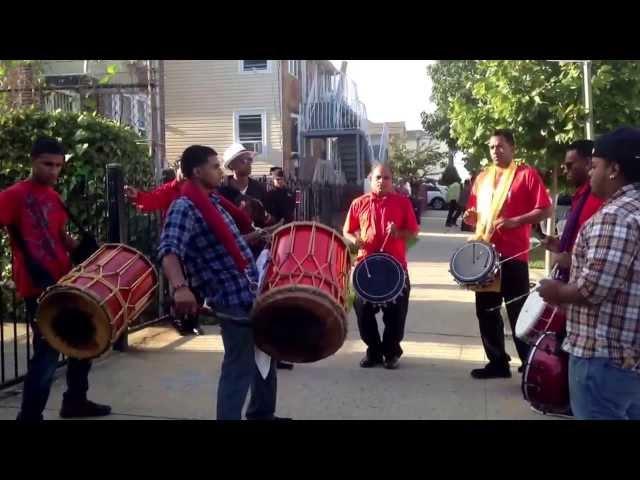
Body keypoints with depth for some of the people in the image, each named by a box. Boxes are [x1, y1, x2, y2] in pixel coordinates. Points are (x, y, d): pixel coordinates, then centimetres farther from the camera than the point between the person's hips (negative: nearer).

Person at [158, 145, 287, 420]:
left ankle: (262, 414, 41)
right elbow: (169, 250, -32)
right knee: (239, 369, -4)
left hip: (253, 293, 10)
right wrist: (180, 287, -48)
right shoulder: (184, 208, -16)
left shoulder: (213, 199, 12)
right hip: (234, 301, -10)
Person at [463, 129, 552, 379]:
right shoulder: (482, 178, 14)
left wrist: (515, 221, -19)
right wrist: (471, 218, -1)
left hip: (513, 255, -6)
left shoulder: (527, 174, -4)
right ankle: (497, 362, 23)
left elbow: (545, 210, -9)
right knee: (486, 311, 11)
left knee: (518, 313, -1)